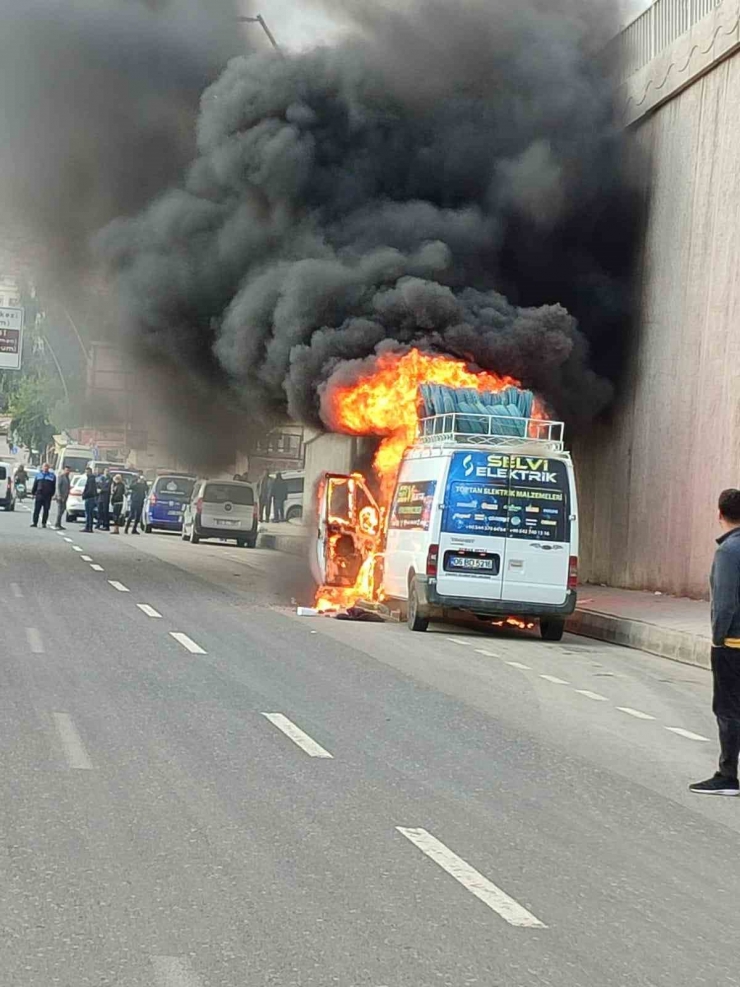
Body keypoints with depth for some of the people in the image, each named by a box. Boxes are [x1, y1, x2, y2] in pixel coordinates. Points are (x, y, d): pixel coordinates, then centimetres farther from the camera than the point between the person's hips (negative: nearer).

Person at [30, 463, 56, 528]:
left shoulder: (52, 476, 9)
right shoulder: (38, 475, 13)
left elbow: (54, 486, 7)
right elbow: (35, 485, 14)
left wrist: (53, 495, -1)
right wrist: (33, 493, 8)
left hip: (48, 496, -1)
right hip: (39, 495, 1)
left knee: (46, 510, 2)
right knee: (36, 509, -3)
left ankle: (44, 523, 8)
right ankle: (34, 522, -1)